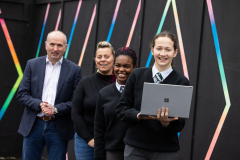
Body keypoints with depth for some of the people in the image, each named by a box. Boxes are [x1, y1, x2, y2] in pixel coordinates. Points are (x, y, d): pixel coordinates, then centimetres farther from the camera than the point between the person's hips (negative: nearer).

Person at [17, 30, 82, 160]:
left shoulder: (74, 70, 1)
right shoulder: (32, 64, 5)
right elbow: (22, 94, 2)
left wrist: (56, 109, -17)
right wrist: (39, 104, -15)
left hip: (58, 128, -1)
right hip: (33, 126, 1)